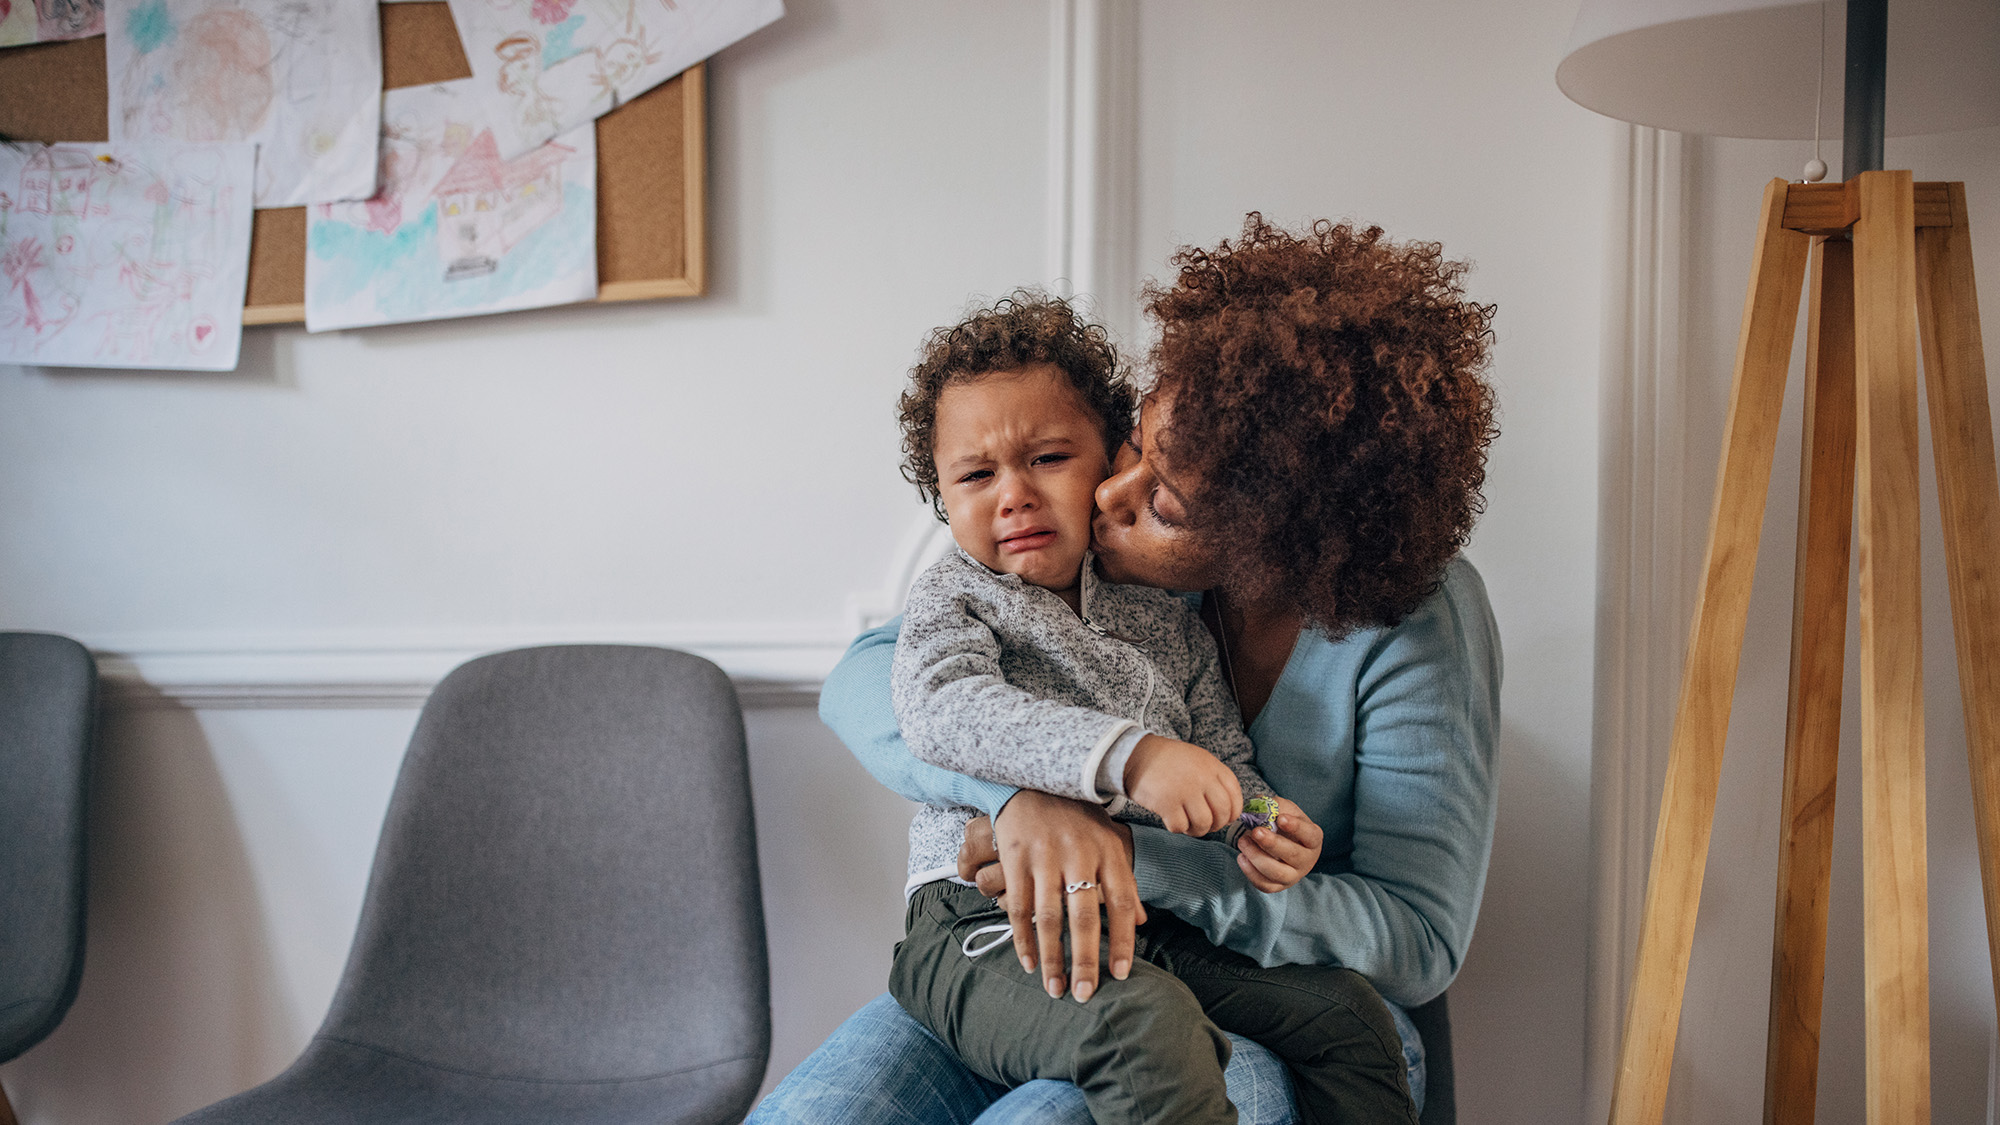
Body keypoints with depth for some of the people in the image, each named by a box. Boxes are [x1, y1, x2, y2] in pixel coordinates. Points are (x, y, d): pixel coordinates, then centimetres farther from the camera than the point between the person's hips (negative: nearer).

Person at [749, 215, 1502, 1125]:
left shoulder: (1417, 618, -18)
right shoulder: (1085, 545, -8)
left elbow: (1420, 941, -18)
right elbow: (864, 682, -10)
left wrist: (1138, 855, -29)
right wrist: (1025, 795, -32)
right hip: (1049, 975, 3)